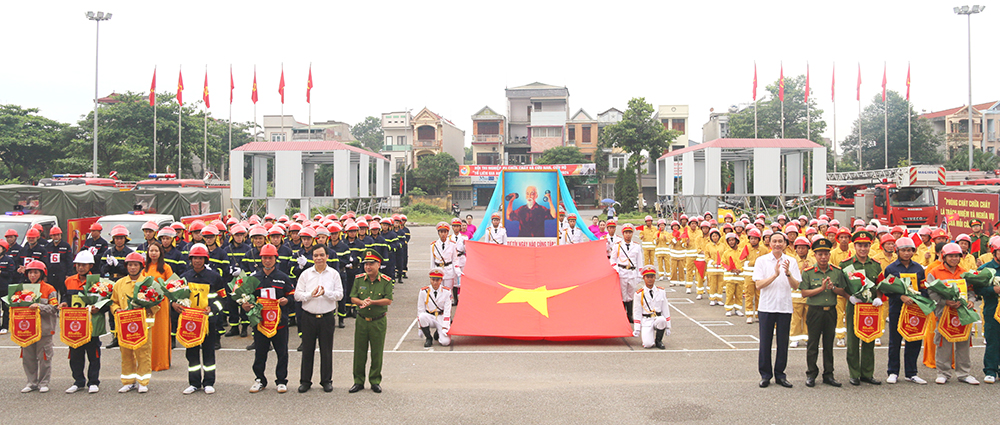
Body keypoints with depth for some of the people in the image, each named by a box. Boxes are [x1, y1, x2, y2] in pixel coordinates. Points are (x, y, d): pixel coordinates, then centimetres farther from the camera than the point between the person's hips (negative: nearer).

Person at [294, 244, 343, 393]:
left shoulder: (334, 274, 3)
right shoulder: (305, 274, 4)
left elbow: (339, 294, -2)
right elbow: (297, 295, 0)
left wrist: (325, 293, -18)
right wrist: (310, 294, -16)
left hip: (327, 317, 0)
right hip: (308, 317, 1)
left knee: (326, 350, 7)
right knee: (307, 350, 6)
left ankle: (326, 381, 19)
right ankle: (305, 381, 18)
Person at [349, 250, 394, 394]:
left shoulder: (386, 281, -5)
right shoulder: (359, 279, 3)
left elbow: (389, 300, -11)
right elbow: (353, 298, 2)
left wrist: (372, 302, -20)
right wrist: (362, 302, -19)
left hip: (378, 321, -2)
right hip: (361, 320, 2)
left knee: (377, 353, 6)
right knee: (359, 352, 7)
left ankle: (375, 381, 19)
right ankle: (359, 381, 19)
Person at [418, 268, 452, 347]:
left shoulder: (447, 292, -6)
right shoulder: (423, 292, -5)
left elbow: (447, 311, -8)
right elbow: (420, 310, -2)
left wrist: (445, 328, -16)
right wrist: (421, 327, -8)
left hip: (441, 319, 0)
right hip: (429, 317, 0)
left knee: (445, 342, -23)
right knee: (422, 316, -36)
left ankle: (438, 333, 16)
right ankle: (429, 339, -11)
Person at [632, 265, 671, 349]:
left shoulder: (661, 291, 5)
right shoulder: (639, 294, -3)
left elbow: (665, 309, 9)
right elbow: (637, 312, 1)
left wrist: (667, 326, 6)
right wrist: (637, 329, -3)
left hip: (658, 318, 3)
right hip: (646, 321, -3)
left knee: (662, 320, -36)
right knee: (648, 344, -24)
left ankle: (658, 341, -9)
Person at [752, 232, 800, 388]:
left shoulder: (791, 261, 4)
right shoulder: (762, 261, 0)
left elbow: (796, 286, -3)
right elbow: (759, 285, -9)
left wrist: (788, 273, -20)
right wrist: (775, 274, -20)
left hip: (785, 307, 2)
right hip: (766, 307, -1)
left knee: (783, 342, 6)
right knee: (765, 342, 2)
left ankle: (780, 374, 18)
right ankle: (765, 374, 13)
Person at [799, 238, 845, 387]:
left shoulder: (837, 271, 4)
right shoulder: (808, 272, -4)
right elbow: (804, 293, -9)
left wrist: (834, 288, -12)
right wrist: (821, 288, -18)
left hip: (831, 311, 3)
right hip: (815, 311, -2)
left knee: (829, 344, 10)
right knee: (813, 344, 4)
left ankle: (828, 375, 19)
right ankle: (811, 374, 15)